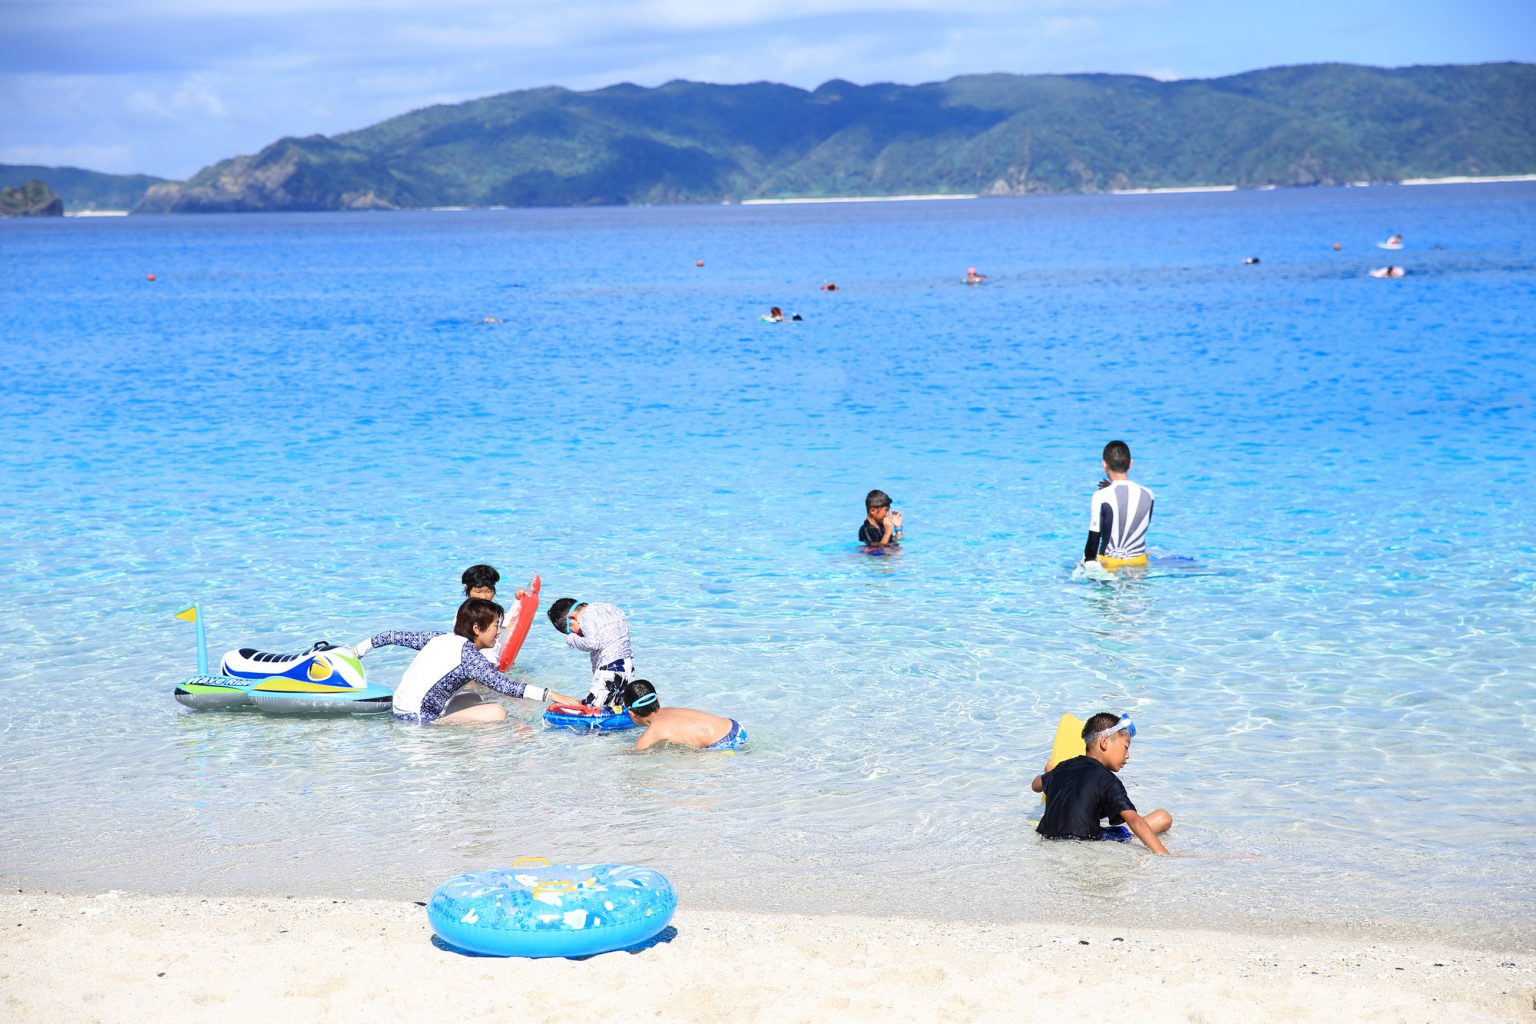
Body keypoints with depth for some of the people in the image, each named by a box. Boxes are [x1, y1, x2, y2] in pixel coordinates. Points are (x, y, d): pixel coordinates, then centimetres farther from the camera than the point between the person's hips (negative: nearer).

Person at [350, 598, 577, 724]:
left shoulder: (441, 638, 13)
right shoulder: (467, 652, -11)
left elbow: (394, 637, 19)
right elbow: (504, 685, -19)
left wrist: (357, 650, 32)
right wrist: (549, 695, -21)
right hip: (419, 719, -9)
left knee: (473, 699, 28)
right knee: (497, 712, -18)